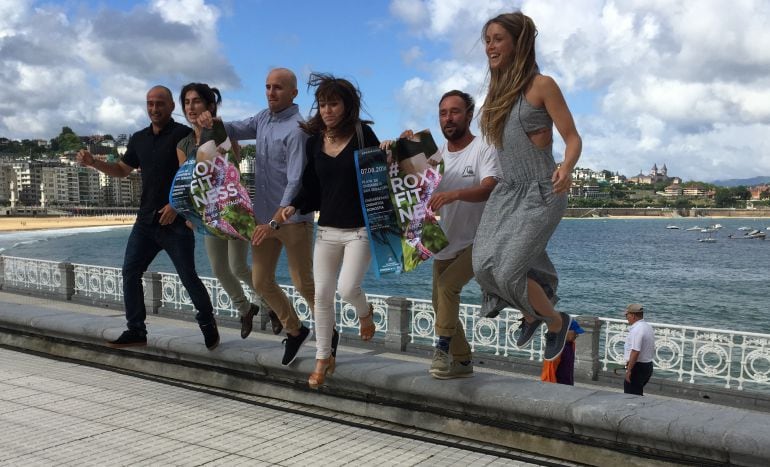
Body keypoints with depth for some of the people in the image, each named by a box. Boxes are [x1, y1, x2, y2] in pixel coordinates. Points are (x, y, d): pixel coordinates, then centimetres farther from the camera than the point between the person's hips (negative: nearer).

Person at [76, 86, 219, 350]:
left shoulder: (183, 135, -8)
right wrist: (93, 163, 7)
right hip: (146, 220, 7)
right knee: (130, 272, 2)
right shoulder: (139, 139, 13)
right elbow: (122, 170, 23)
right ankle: (136, 330, 12)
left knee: (188, 277, -2)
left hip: (176, 221, -6)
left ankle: (208, 325, 18)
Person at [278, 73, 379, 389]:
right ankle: (324, 358, 21)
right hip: (327, 229, 4)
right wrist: (294, 207, -6)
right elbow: (312, 187, 10)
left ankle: (365, 312, 23)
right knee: (322, 295, 5)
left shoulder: (362, 134, -5)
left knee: (347, 289, -16)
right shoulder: (314, 141, 6)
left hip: (360, 229, -4)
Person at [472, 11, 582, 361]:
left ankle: (556, 321, 15)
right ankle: (530, 314, 25)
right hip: (506, 191, 7)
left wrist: (567, 168, -31)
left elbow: (573, 139, -10)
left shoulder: (541, 85, -8)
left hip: (541, 193, -6)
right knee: (484, 266, -5)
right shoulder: (499, 90, 12)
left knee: (508, 270, -15)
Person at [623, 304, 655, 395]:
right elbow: (652, 350, 19)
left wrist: (629, 370, -23)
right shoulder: (648, 327, 12)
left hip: (638, 367, -10)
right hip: (648, 366, 10)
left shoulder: (637, 330, -20)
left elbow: (635, 352, -27)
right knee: (638, 395, 20)